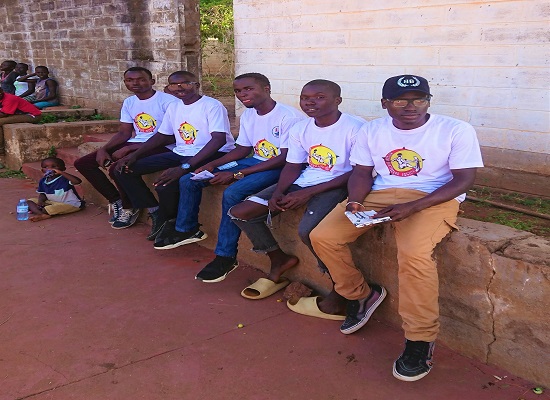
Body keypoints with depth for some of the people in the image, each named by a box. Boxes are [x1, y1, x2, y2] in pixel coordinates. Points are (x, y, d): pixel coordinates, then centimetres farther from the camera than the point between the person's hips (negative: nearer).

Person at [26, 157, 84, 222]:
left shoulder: (64, 179, -19)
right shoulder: (43, 181, 3)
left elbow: (78, 181, -38)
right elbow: (42, 194, 14)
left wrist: (61, 172, -37)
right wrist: (40, 201, -10)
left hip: (70, 204, -7)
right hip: (52, 202, 7)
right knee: (30, 201, -2)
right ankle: (42, 214, -29)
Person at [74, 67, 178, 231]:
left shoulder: (167, 101, -13)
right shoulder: (128, 103, 12)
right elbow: (124, 133, 15)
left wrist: (128, 149, -21)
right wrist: (103, 149, -6)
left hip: (159, 147, -8)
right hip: (133, 145, 8)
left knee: (118, 168, -33)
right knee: (82, 163, 0)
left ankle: (128, 208, -4)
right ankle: (116, 200, 8)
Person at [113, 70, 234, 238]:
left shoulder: (212, 106, -14)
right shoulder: (174, 106, 9)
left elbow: (219, 140, -25)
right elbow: (162, 135, 17)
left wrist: (185, 167, -33)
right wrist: (134, 155, 2)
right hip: (180, 153, 8)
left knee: (165, 184, -33)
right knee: (124, 170, -1)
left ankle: (171, 222, -3)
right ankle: (155, 211, 7)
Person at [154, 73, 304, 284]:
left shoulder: (288, 116, -19)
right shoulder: (247, 115, 6)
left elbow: (285, 158, -23)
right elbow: (243, 149, 13)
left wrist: (237, 174, -25)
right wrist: (212, 164, -4)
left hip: (280, 168, -8)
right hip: (255, 161, 8)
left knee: (232, 193, -35)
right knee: (188, 180, 1)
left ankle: (226, 256, -21)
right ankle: (186, 229, 22)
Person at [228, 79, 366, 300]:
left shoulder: (355, 128, -15)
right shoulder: (299, 129, 5)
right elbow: (293, 166, 10)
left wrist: (308, 193, -20)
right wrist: (278, 191, -12)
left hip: (335, 186, -6)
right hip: (303, 182, 7)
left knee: (307, 230, -36)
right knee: (239, 213, -4)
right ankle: (279, 260, 16)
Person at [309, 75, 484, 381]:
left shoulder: (456, 130, -6)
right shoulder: (372, 130, 7)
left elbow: (464, 179, -9)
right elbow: (362, 173, 10)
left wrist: (412, 207, -20)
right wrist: (354, 202, -14)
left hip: (433, 199, -4)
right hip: (379, 194, 5)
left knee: (414, 253, -35)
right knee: (323, 237, -11)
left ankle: (421, 340, -14)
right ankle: (361, 295, 14)